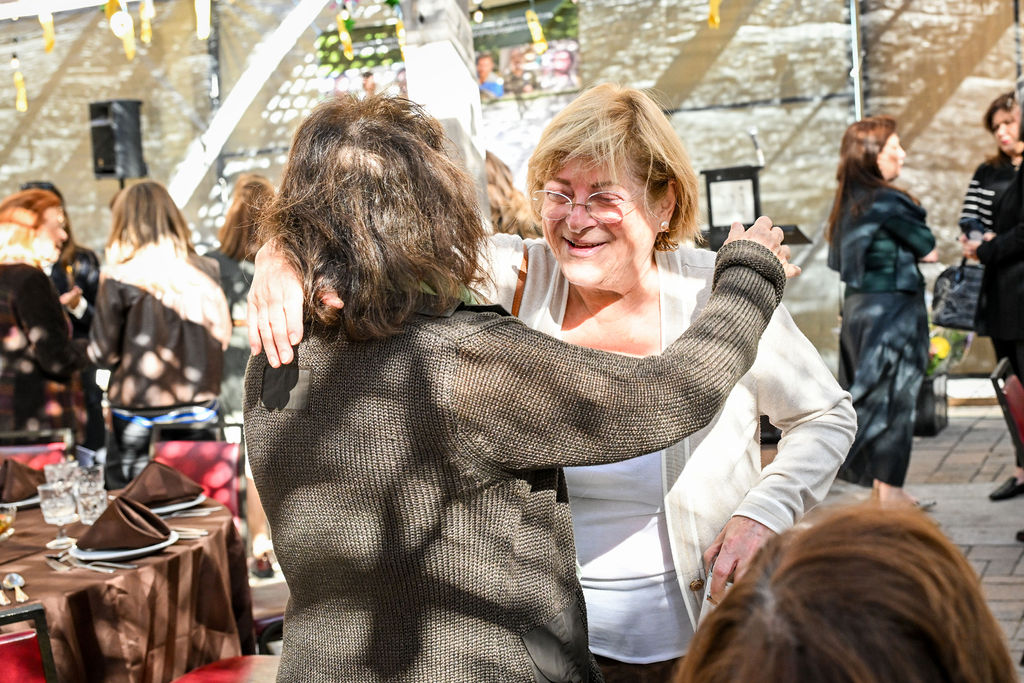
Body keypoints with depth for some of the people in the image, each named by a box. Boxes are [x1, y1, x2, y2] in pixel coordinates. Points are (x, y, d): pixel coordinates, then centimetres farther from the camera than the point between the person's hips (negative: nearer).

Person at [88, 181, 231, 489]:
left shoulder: (119, 278, -10)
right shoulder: (204, 272, -3)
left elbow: (102, 353, -7)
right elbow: (222, 337, 4)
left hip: (136, 403, -3)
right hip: (197, 402, 3)